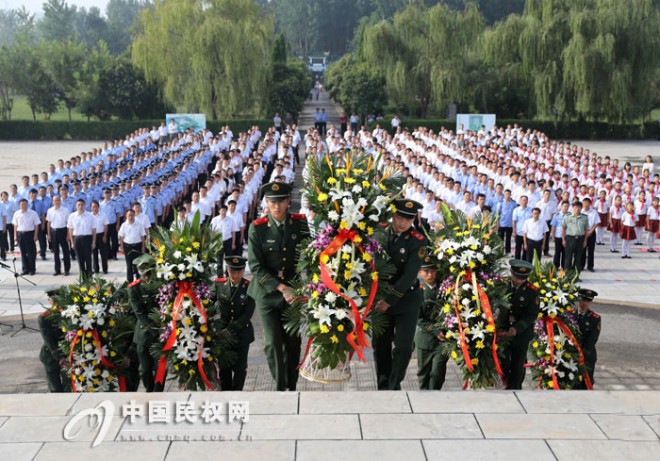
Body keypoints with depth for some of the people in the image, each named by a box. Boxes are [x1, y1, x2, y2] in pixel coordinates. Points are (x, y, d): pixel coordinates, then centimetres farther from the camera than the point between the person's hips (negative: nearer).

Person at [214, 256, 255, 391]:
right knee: (224, 367, 8)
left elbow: (248, 314, -12)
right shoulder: (219, 284, -2)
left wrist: (230, 330, -16)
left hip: (242, 333, -1)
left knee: (240, 368, 6)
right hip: (222, 333, 1)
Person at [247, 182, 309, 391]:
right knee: (272, 343, -4)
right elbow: (256, 266, -10)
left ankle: (292, 386, 22)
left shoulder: (301, 223, -1)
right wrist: (281, 288, -16)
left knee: (293, 342, 8)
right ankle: (280, 386, 9)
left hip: (294, 292, 2)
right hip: (267, 292, -2)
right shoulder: (257, 228, -7)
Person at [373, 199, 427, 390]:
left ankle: (394, 386, 11)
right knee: (380, 345, 8)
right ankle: (383, 387, 23)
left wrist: (389, 301, -17)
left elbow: (409, 275, -15)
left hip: (406, 298, -2)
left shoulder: (418, 241, -10)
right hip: (380, 297, 3)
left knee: (403, 346, -8)